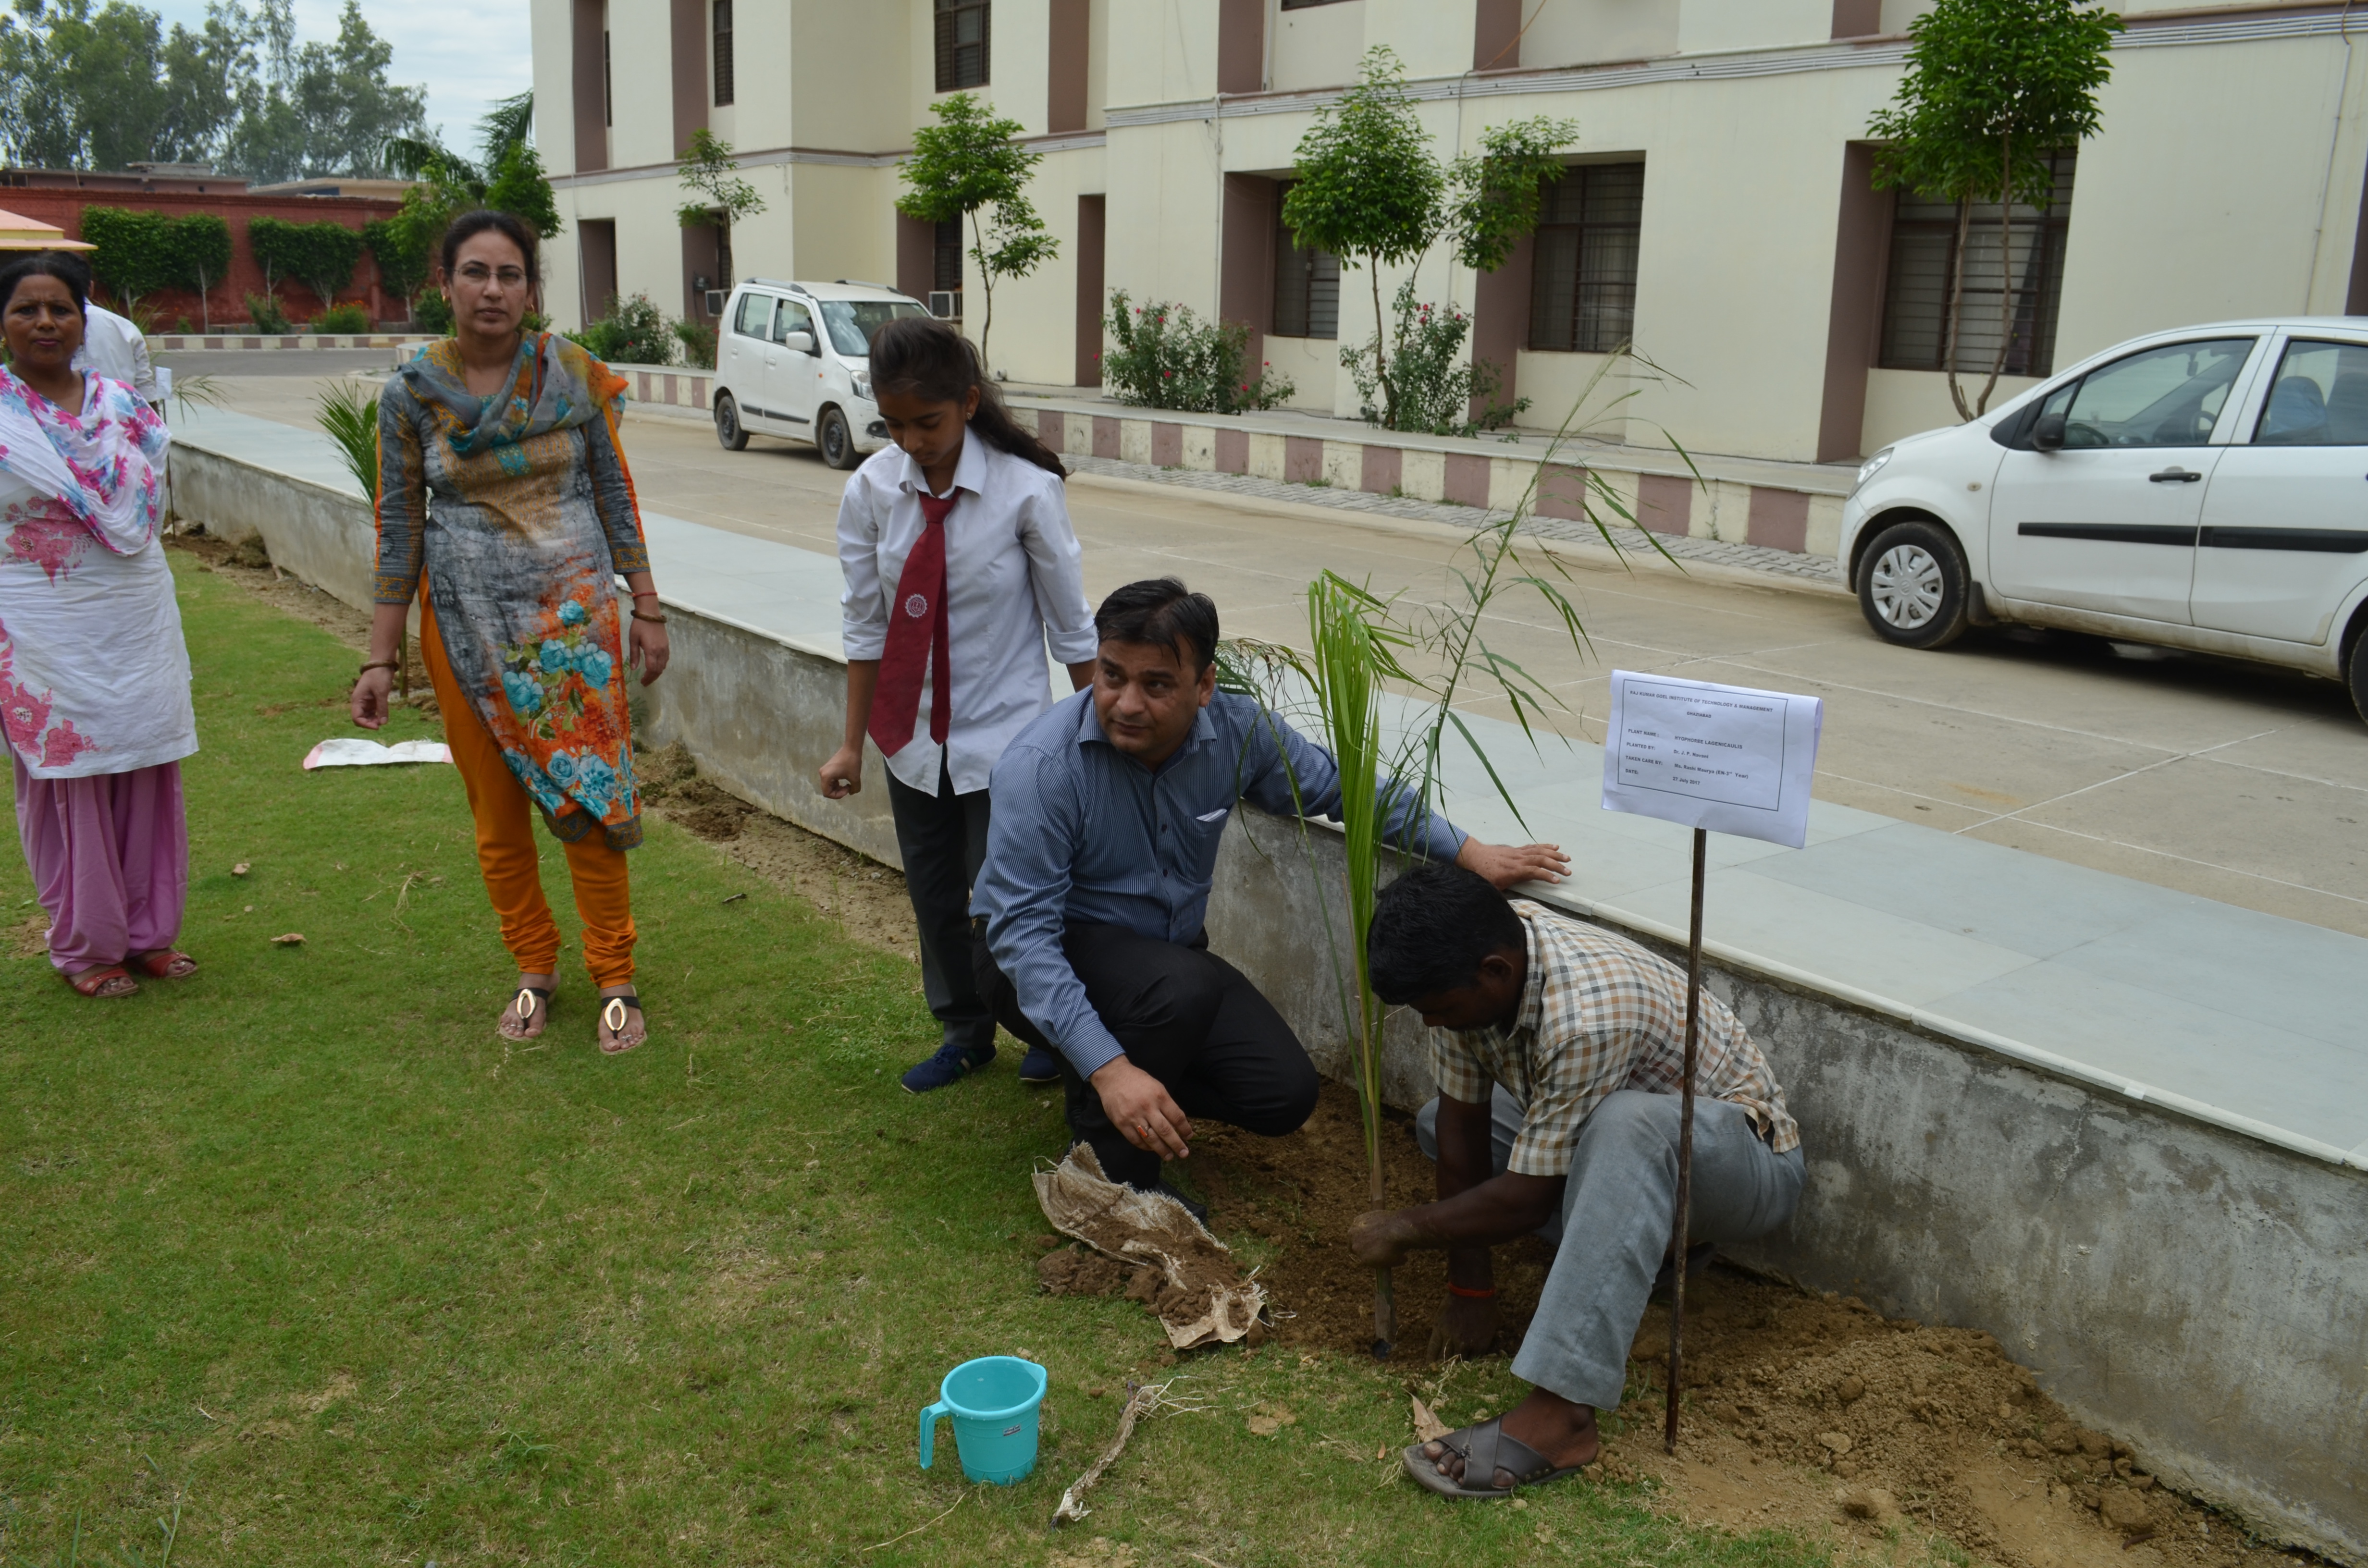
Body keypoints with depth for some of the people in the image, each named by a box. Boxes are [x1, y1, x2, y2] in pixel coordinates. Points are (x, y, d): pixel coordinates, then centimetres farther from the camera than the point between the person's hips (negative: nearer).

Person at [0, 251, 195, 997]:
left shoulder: (125, 404, 8)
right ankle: (87, 947, 16)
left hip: (138, 619, 4)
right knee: (68, 782, 2)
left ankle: (148, 933, 21)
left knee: (147, 775, 7)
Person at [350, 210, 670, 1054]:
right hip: (466, 622, 1)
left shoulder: (575, 375, -3)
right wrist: (380, 660, 1)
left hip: (573, 609, -1)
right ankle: (534, 969, 27)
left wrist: (647, 608, 3)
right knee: (497, 810, 9)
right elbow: (398, 528, 2)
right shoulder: (411, 395, -2)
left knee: (593, 795, -1)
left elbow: (615, 495, 5)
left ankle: (615, 979, 13)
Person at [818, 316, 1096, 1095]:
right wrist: (852, 742, 3)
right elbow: (867, 626, 0)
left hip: (1005, 735, -4)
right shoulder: (873, 490, -8)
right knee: (933, 894, 15)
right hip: (914, 734, 4)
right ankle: (966, 1034, 40)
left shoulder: (1026, 489, -17)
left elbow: (1071, 626, -8)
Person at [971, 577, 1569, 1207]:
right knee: (1184, 986, -35)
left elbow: (1340, 787, 4)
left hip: (1169, 954, 6)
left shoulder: (1237, 731, -13)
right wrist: (1109, 1069, -40)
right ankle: (1112, 1169, -11)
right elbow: (1022, 931, -30)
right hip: (1043, 964, -5)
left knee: (1284, 1095, -9)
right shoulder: (1042, 766, -28)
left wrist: (1471, 853, -1)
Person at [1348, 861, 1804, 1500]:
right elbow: (1463, 1120, -9)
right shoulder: (1470, 959, -16)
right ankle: (1636, 1238, 5)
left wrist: (1402, 1230, -13)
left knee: (1625, 1122, -41)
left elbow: (1526, 1201, -28)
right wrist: (1469, 1290, -6)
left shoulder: (1585, 1019, -37)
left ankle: (1557, 1416, -42)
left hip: (1745, 1159, -8)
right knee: (1438, 1123, 8)